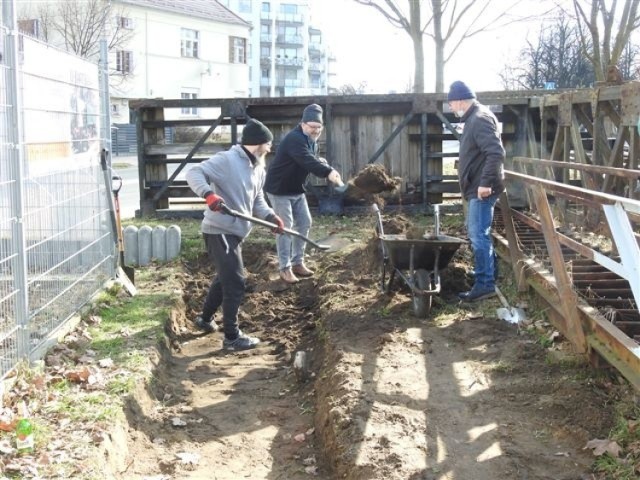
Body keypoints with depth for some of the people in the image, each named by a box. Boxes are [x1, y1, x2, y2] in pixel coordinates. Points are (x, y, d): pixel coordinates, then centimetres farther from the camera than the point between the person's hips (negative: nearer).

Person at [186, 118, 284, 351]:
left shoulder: (258, 169, 13)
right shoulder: (227, 159, -15)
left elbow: (257, 201, 16)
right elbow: (194, 173, -20)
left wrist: (270, 216, -4)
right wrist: (209, 194, -37)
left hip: (234, 232, 10)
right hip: (219, 231, -10)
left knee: (225, 278, 25)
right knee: (235, 283, -7)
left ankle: (205, 318, 45)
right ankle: (232, 337, 3)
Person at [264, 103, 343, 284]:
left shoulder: (311, 140, 4)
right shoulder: (294, 139, -27)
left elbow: (313, 160, 8)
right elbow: (308, 161, -41)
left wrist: (329, 169, -15)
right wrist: (328, 172, -54)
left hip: (296, 189, 9)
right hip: (279, 189, -9)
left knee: (304, 223, 8)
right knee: (285, 227, -8)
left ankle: (297, 262, 18)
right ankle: (285, 268, -2)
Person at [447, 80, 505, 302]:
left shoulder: (480, 118, -16)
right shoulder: (474, 118, 17)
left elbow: (496, 153, -26)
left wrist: (486, 182, -28)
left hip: (482, 190, -11)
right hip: (476, 188, 11)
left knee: (478, 235, -8)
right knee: (477, 233, 19)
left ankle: (485, 284, -4)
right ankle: (490, 274, 29)